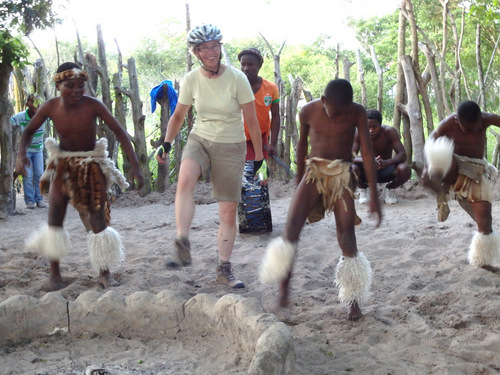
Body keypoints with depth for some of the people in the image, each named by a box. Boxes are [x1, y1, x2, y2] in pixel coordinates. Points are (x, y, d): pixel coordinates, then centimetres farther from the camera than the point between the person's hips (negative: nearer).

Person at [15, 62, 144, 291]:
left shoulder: (92, 106, -20)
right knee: (55, 218, -6)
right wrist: (21, 155, -17)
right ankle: (54, 273, 7)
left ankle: (104, 273, 8)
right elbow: (29, 131, 2)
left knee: (98, 218, -5)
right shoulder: (50, 108, -13)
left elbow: (120, 133, -17)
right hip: (63, 165, 2)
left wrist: (134, 166, -23)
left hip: (92, 166, -2)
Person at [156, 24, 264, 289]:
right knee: (185, 178, -34)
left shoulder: (237, 79, -12)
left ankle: (224, 269, 16)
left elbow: (252, 121, -5)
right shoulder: (191, 80, -4)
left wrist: (259, 155, -1)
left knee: (228, 211, 2)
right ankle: (182, 247, -34)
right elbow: (178, 116, 11)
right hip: (199, 140, 1)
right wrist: (166, 144, 0)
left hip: (231, 148, -1)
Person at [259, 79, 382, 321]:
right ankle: (284, 289, -7)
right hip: (314, 171, 1)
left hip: (342, 175, -1)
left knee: (347, 235, -7)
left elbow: (367, 152, -9)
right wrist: (299, 181, 19)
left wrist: (373, 196, -12)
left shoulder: (357, 113, -10)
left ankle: (353, 301, 3)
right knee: (292, 225, -17)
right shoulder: (309, 112, -5)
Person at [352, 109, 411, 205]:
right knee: (352, 168, -34)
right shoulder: (359, 134, -20)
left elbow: (403, 155, -26)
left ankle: (389, 189, 3)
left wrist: (386, 162, -47)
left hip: (385, 170, 0)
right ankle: (362, 189, 2)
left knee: (404, 169, -32)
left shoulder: (389, 131, -21)